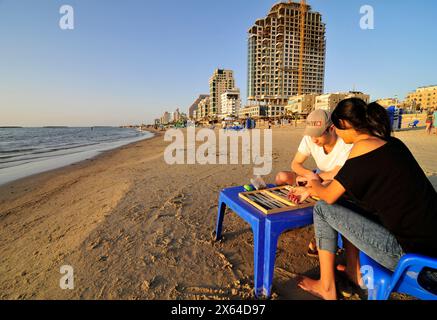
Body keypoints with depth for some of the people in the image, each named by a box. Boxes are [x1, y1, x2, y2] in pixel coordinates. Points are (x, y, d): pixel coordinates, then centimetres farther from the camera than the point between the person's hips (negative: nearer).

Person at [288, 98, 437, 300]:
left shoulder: (364, 146, -19)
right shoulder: (389, 142, 8)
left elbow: (329, 197, -13)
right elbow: (343, 185, 16)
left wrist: (314, 184, 9)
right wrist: (310, 190, 17)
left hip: (409, 252, -9)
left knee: (322, 209, -3)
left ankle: (326, 288, 13)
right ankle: (354, 271, 28)